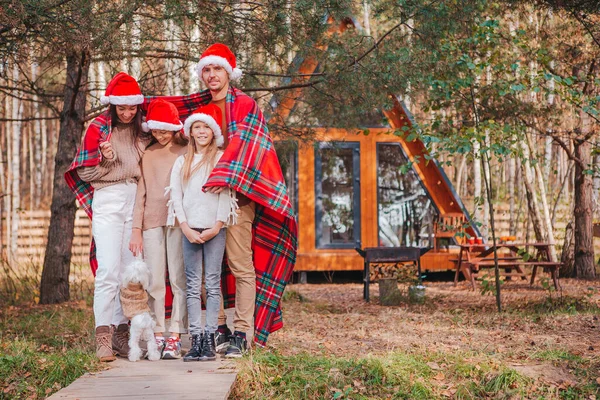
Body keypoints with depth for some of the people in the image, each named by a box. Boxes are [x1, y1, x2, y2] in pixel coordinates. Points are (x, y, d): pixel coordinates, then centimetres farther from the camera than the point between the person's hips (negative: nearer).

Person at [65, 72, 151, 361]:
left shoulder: (142, 130, 13)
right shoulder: (98, 128, 3)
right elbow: (85, 172, 2)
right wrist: (106, 160, -14)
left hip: (137, 201, 4)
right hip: (108, 200, -4)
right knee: (109, 269, -14)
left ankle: (121, 333, 4)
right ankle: (103, 336, -16)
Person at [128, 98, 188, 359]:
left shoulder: (186, 152, 5)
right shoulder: (148, 155, 15)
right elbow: (141, 193, 14)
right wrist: (136, 229, 7)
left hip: (178, 220, -3)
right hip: (152, 222, 3)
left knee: (179, 280, -6)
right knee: (154, 282, 1)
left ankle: (175, 338, -6)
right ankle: (157, 336, 4)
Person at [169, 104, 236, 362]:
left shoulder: (221, 158, 6)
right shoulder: (181, 162, 15)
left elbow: (225, 194, 0)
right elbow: (175, 196, 8)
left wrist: (216, 227, -8)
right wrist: (186, 228, -3)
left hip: (214, 229, -3)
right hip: (189, 229, 3)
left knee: (213, 284, -4)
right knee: (192, 286, -2)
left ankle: (210, 338, -5)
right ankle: (196, 339, -3)